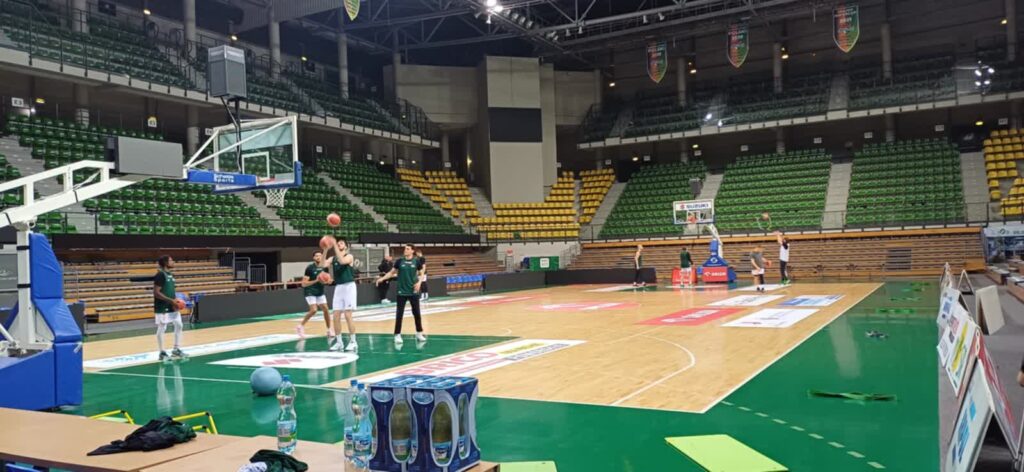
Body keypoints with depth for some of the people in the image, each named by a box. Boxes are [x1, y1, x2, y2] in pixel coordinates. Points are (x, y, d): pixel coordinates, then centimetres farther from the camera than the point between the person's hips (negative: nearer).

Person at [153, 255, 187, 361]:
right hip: (163, 308, -9)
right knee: (161, 329, -1)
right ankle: (162, 353, 7)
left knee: (179, 325, 11)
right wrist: (171, 300, -21)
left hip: (172, 306, 9)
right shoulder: (160, 275, -15)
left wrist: (175, 300, 6)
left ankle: (176, 350, 20)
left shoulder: (171, 275, 12)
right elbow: (156, 293, -20)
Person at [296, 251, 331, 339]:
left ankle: (329, 329, 13)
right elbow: (304, 284, -17)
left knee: (325, 309, 1)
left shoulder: (324, 267, 2)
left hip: (320, 292, 6)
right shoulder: (310, 268, -16)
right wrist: (316, 280, -27)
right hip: (310, 292, -6)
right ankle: (300, 326, -1)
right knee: (313, 310, -19)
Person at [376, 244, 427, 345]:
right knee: (399, 314, -2)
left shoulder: (417, 261, -2)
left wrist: (419, 282, -12)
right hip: (402, 292, 0)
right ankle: (397, 335, 6)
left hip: (413, 291, 0)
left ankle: (419, 333, 23)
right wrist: (382, 278, -8)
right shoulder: (400, 261, -1)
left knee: (416, 313, 9)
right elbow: (392, 272, 5)